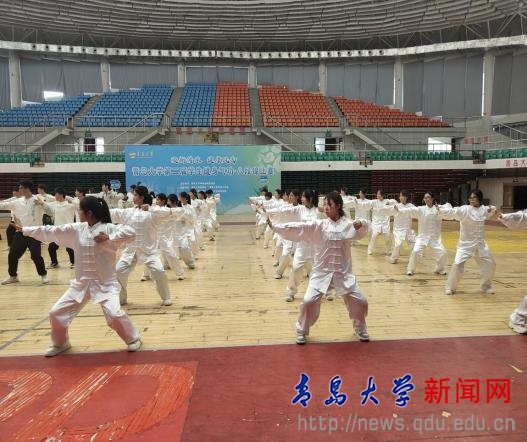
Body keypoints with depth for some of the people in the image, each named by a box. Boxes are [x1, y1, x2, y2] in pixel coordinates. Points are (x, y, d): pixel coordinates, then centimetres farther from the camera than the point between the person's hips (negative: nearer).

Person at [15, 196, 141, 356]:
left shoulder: (108, 228, -13)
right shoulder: (76, 229, 3)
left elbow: (130, 233, -25)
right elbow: (51, 231, 10)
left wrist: (109, 239, -27)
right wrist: (25, 230, 15)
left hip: (105, 283, -6)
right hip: (81, 283, 6)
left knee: (114, 314, -21)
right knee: (56, 313, 10)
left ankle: (133, 338, 7)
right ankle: (60, 343, 37)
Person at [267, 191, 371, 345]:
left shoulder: (348, 224, -1)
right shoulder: (317, 225, -4)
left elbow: (363, 229, -3)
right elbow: (297, 228, -11)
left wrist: (361, 224, -28)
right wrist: (274, 225, -20)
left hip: (343, 273, 1)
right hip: (321, 272, -1)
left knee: (360, 301, 4)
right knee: (309, 301, -10)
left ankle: (360, 328, 34)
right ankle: (302, 331, 17)